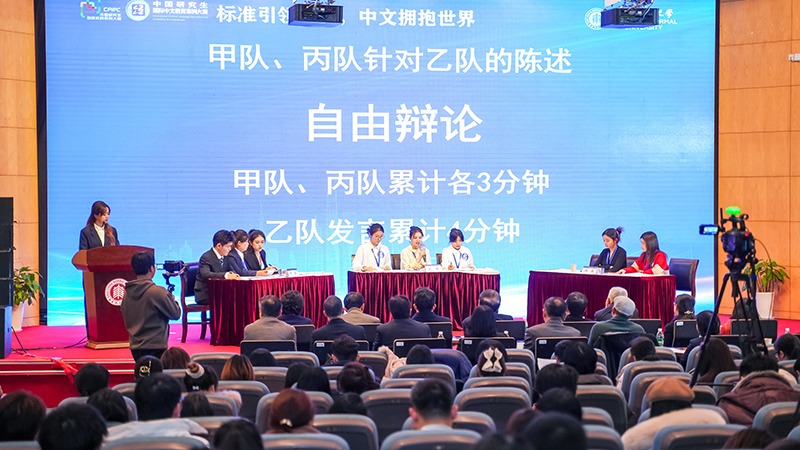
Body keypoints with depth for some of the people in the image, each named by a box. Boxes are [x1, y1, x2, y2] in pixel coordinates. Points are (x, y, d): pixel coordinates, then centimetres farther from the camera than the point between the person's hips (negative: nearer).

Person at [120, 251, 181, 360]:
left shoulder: (127, 293, 3)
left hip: (135, 347, 6)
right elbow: (176, 314, -9)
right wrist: (170, 296, 8)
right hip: (155, 347, -6)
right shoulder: (157, 292, -16)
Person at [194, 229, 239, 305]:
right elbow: (206, 274, -32)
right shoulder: (206, 257, -14)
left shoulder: (223, 257, 10)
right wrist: (226, 275, -44)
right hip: (205, 295, -7)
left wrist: (230, 274, -9)